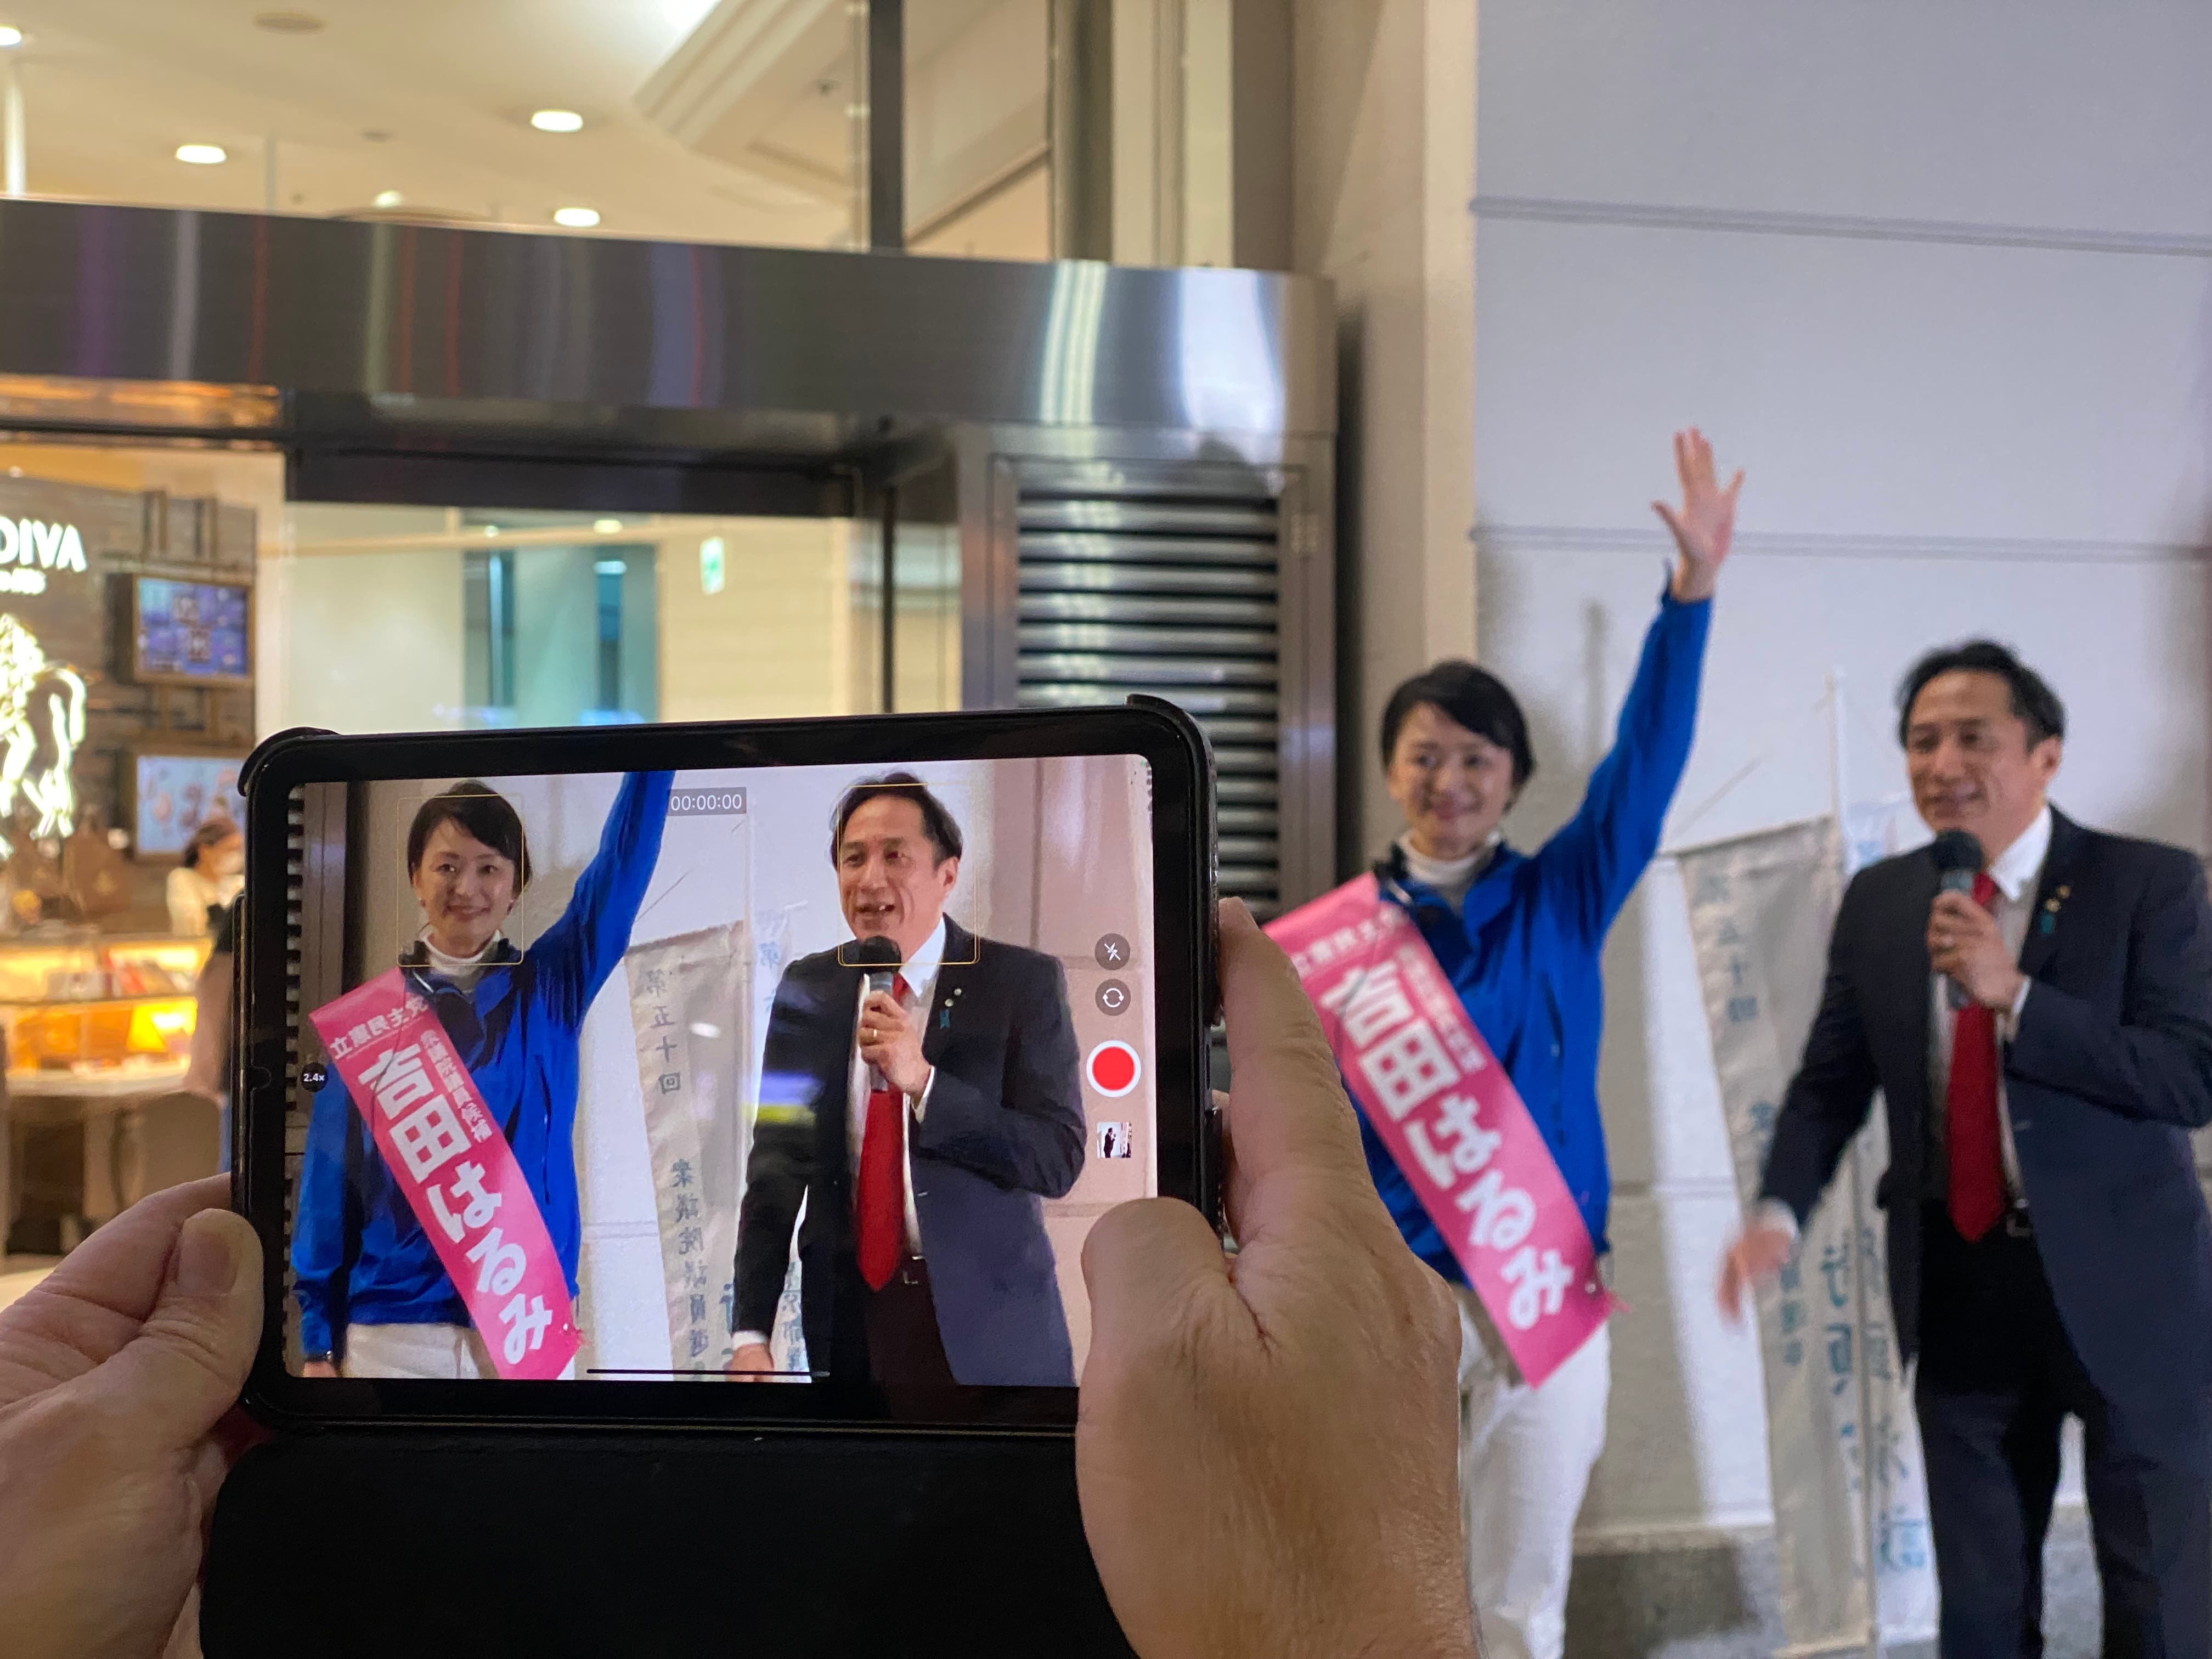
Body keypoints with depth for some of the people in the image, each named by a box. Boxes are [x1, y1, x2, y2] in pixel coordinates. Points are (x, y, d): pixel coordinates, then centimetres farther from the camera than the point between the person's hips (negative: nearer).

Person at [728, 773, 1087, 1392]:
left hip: (986, 1325, -2)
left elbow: (1060, 1160, -12)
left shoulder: (1023, 982, -7)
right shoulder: (808, 988, 3)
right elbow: (775, 1164, 3)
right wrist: (751, 1334, -4)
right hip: (848, 1321, 3)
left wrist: (924, 1083, -23)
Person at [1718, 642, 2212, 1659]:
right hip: (1958, 1288, 4)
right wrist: (1779, 1213, -12)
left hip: (2122, 1281, -3)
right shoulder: (1878, 902, 4)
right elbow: (1832, 1079, 6)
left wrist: (2014, 996, -25)